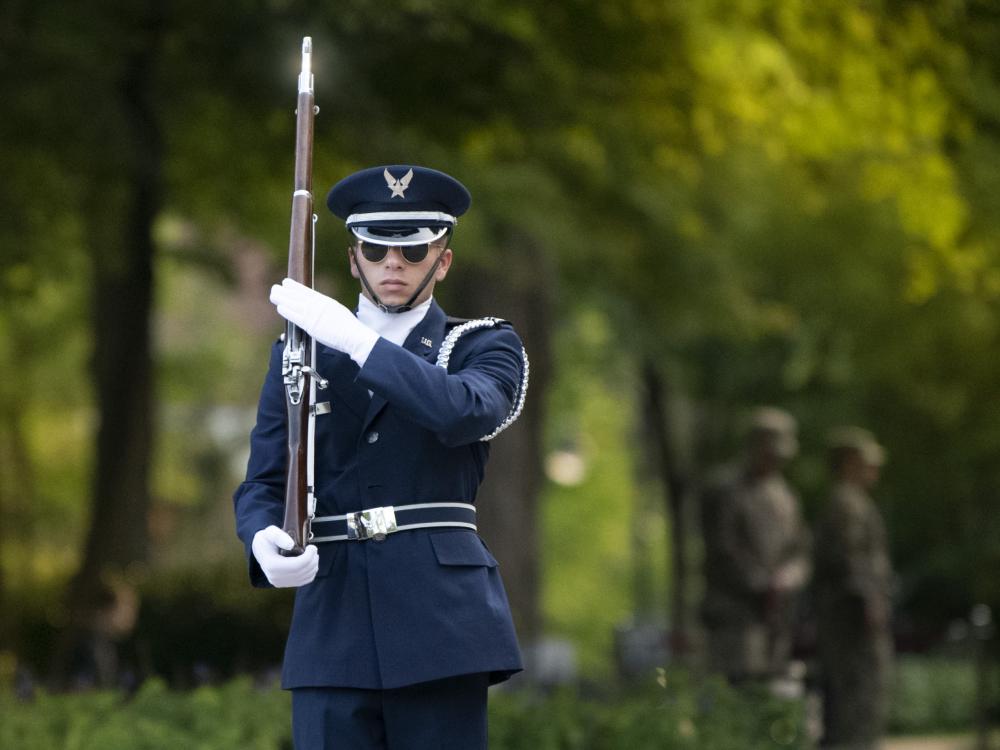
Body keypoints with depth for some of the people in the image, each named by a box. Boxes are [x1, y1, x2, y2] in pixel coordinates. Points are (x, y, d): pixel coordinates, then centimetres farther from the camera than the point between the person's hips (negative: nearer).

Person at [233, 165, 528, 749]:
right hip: (333, 620, 2)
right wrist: (265, 542, -13)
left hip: (441, 613, -2)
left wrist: (354, 339, -17)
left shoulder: (486, 346, 9)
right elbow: (262, 487, 10)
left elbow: (465, 412, -15)